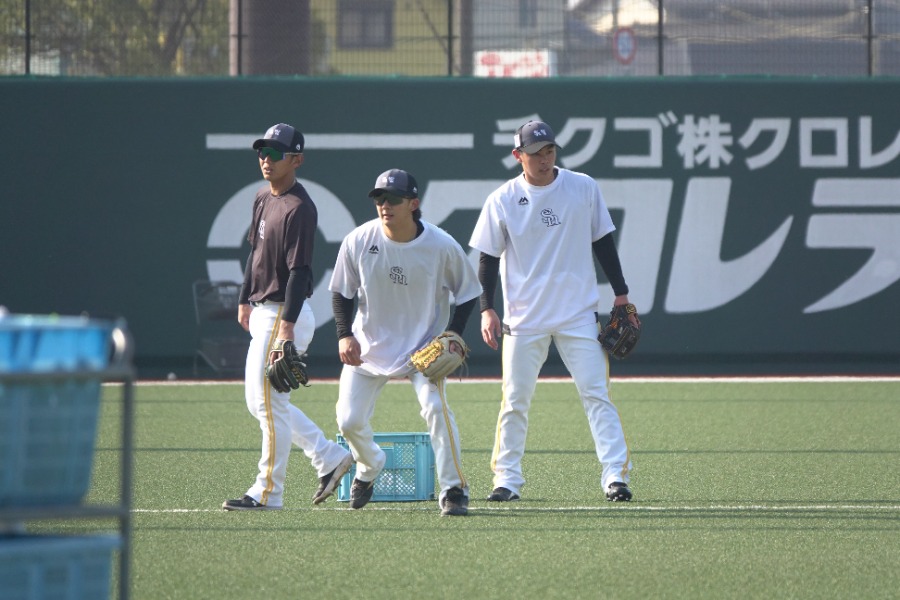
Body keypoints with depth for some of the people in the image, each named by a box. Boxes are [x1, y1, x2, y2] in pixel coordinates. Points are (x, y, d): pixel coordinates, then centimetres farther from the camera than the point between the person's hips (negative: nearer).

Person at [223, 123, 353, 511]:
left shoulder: (299, 208, -17)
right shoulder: (263, 199, 12)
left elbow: (299, 271, -22)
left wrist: (287, 326, -26)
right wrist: (246, 301, 21)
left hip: (286, 315, -10)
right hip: (263, 313, 10)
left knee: (270, 404, -6)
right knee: (258, 401, 13)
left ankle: (268, 492, 0)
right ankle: (329, 457, 19)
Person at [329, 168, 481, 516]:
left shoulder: (442, 246, -16)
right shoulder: (358, 242, -13)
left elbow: (467, 293, -2)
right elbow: (342, 292, 2)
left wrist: (453, 337, -14)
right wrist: (345, 335, -12)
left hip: (425, 347, -2)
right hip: (369, 345, 2)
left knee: (435, 407, -24)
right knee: (349, 421, -2)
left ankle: (453, 490, -13)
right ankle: (369, 468, 33)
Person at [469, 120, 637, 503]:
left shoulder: (583, 188, 2)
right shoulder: (502, 201, -1)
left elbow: (602, 242, 10)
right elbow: (488, 259, 3)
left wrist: (620, 293, 7)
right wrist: (487, 309, -7)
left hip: (579, 314, 0)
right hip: (524, 320, 0)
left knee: (596, 395, -6)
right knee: (515, 401, 1)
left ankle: (616, 475, -7)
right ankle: (507, 479, 10)